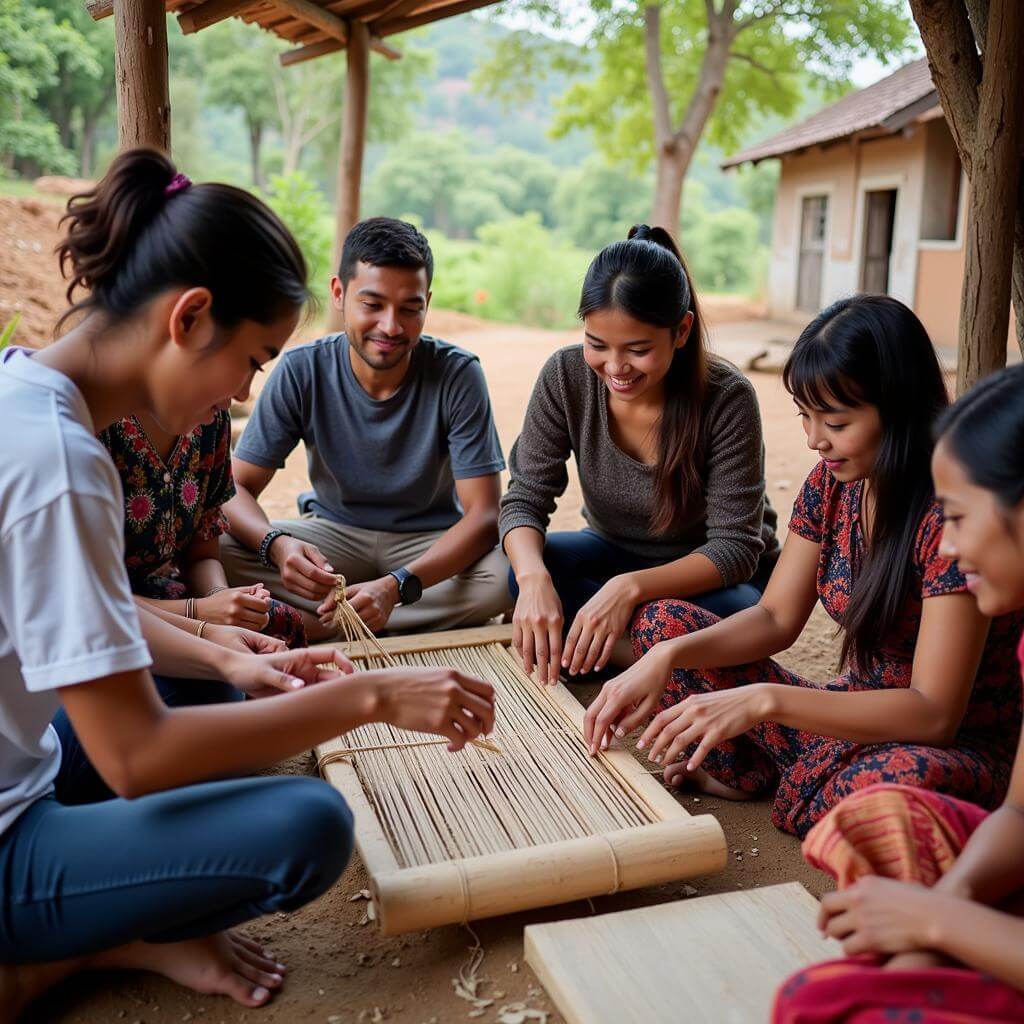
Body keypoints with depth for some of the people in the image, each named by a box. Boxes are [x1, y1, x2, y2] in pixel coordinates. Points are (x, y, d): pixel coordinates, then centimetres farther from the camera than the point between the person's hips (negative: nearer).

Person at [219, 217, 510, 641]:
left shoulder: (457, 374, -20)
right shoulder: (301, 371, -14)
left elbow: (483, 516, -23)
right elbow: (237, 487, -12)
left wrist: (396, 587, -40)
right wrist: (276, 543, -37)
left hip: (433, 541, -1)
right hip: (334, 532, 2)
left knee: (506, 575, -34)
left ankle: (318, 627, -19)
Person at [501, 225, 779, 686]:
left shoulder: (727, 399, -25)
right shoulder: (565, 376, -17)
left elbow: (734, 547, -24)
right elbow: (524, 500, -16)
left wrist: (630, 587, -42)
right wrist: (534, 577, -39)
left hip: (708, 575, -2)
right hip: (614, 553, 3)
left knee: (732, 612, -36)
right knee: (526, 571, -27)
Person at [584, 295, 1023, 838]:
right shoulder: (832, 483, -3)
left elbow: (934, 713, -27)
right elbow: (775, 618, 1)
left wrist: (763, 700, -36)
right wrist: (667, 658, -17)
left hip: (954, 749, -5)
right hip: (853, 721, 6)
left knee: (898, 779, -42)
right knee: (663, 623, 0)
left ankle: (780, 784, -10)